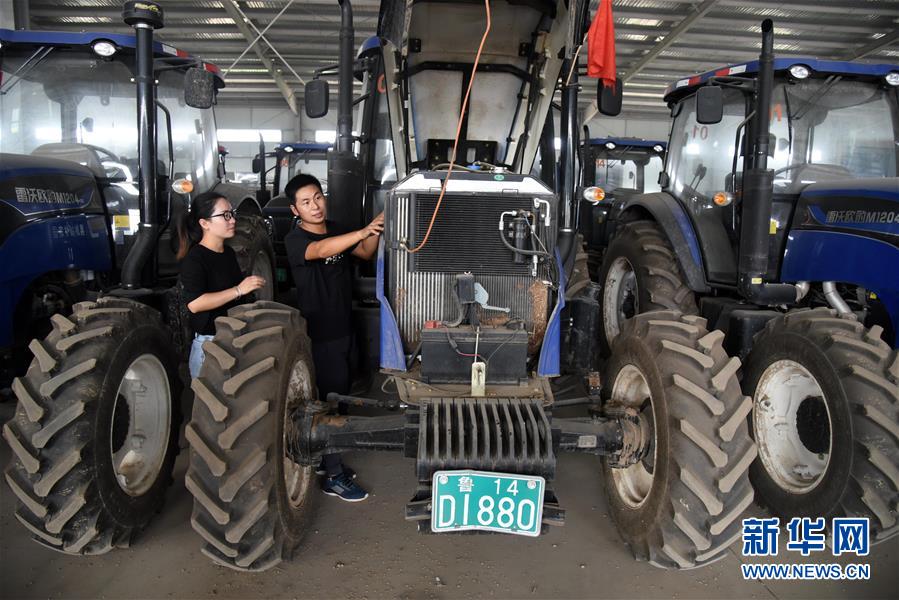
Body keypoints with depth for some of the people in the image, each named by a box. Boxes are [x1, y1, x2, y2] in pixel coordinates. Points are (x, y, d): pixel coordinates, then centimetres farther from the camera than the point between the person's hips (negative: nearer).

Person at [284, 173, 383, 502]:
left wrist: (375, 231, -15)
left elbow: (365, 253, 6)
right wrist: (363, 231, -51)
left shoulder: (336, 229, 7)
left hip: (341, 328, 8)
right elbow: (319, 250, -37)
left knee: (338, 392, 17)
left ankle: (321, 456, 34)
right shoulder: (295, 240, -16)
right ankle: (333, 477, 6)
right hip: (318, 333, -8)